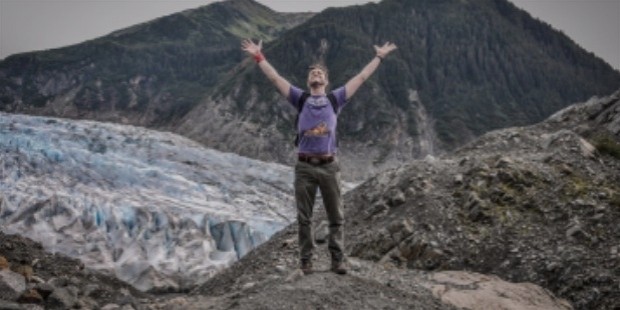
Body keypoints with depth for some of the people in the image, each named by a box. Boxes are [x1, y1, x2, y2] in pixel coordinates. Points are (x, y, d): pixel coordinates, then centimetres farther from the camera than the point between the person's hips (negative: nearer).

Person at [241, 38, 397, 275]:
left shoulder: (335, 99, 10)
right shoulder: (300, 99, 10)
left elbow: (361, 78, 15)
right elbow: (275, 78, 8)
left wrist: (379, 57, 20)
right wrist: (258, 56, 5)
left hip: (329, 166, 0)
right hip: (304, 167, 0)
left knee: (336, 217, 4)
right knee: (304, 218, 4)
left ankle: (337, 260, 12)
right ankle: (306, 261, 12)